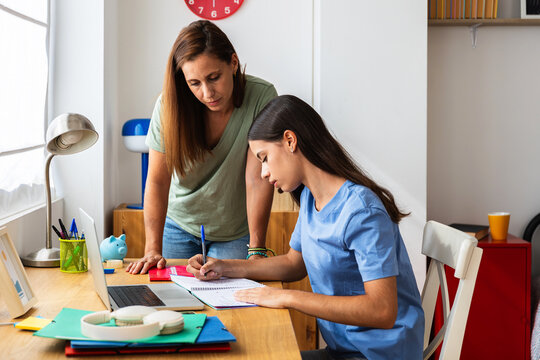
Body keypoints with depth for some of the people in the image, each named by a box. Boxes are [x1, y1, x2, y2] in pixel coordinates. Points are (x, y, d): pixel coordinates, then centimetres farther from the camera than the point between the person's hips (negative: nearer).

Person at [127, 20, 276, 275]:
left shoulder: (262, 98, -22)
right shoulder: (170, 105, -18)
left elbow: (258, 179, -24)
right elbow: (157, 180, -17)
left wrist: (256, 251, -29)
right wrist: (153, 250, -26)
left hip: (236, 232, -1)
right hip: (179, 226, 1)